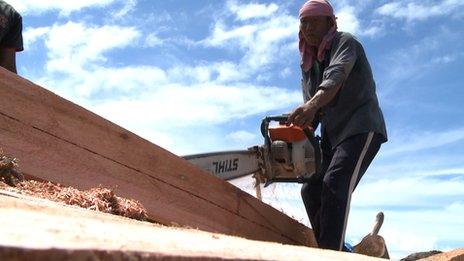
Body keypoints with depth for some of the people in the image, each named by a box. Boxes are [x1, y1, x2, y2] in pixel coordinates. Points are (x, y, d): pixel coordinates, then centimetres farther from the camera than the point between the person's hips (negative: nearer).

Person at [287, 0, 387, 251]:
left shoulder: (344, 42, -5)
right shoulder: (308, 63, 14)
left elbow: (336, 76, -29)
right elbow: (313, 111, 4)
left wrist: (312, 105, -48)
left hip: (362, 129, -8)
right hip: (332, 135, 8)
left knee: (335, 184, -26)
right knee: (311, 189, 0)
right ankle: (336, 250, 8)